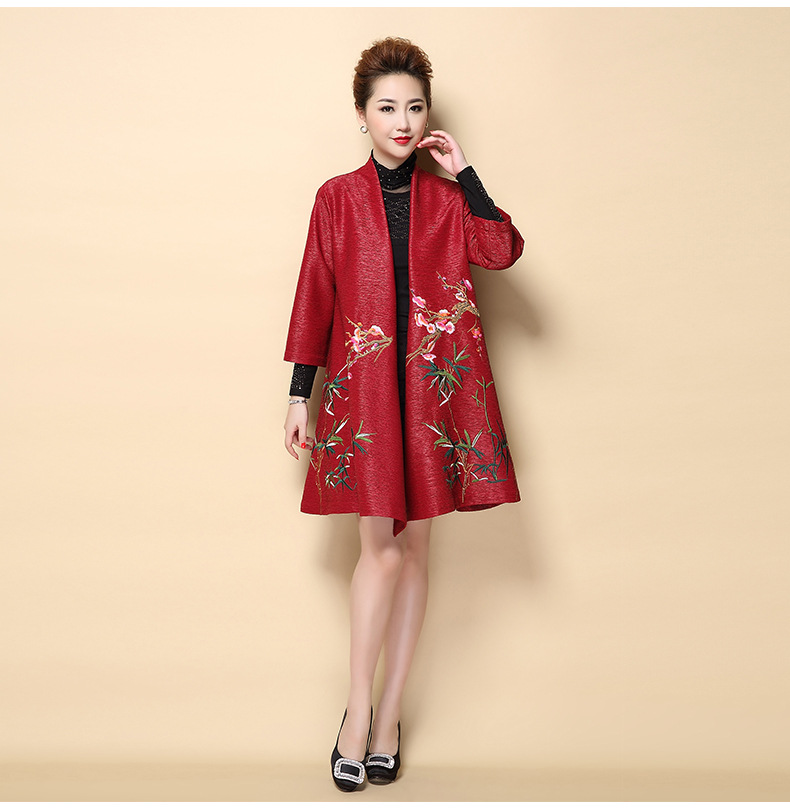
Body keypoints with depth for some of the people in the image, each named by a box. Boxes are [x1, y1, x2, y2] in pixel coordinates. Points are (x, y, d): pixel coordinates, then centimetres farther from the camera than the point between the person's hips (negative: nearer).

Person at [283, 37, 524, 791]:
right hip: (364, 383, -2)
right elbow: (315, 298, 4)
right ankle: (358, 710, 9)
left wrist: (464, 174, -4)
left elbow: (502, 251, -7)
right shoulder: (338, 198, 7)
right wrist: (299, 396, 1)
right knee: (381, 545, -8)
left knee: (414, 542, 4)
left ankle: (387, 715, 17)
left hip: (436, 385, 2)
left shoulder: (446, 197, 11)